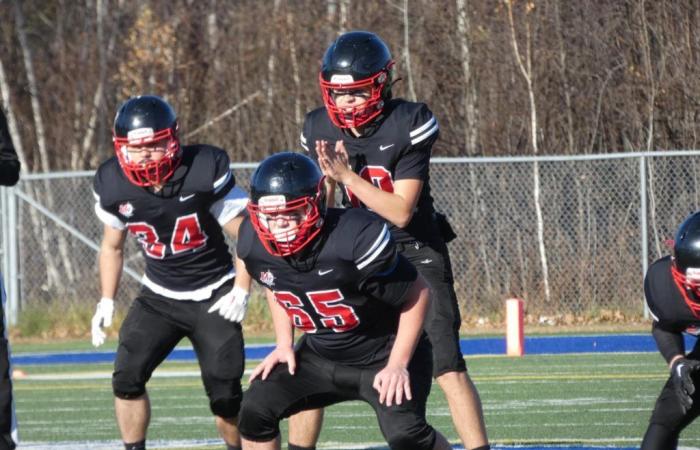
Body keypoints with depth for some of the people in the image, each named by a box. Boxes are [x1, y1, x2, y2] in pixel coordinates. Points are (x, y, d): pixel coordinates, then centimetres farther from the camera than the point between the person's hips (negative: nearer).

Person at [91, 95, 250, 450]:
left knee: (225, 393, -6)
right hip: (159, 297, 3)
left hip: (213, 297, -3)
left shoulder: (205, 171, -21)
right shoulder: (113, 185, -9)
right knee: (126, 378, -12)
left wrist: (241, 291, -17)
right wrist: (106, 301, 4)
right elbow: (112, 246, 10)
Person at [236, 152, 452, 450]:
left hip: (383, 355, -6)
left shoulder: (356, 238, -31)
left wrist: (398, 364, -18)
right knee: (255, 410, -8)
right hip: (321, 355, 6)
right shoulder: (254, 244, -14)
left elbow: (416, 293, -19)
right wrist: (284, 343, 3)